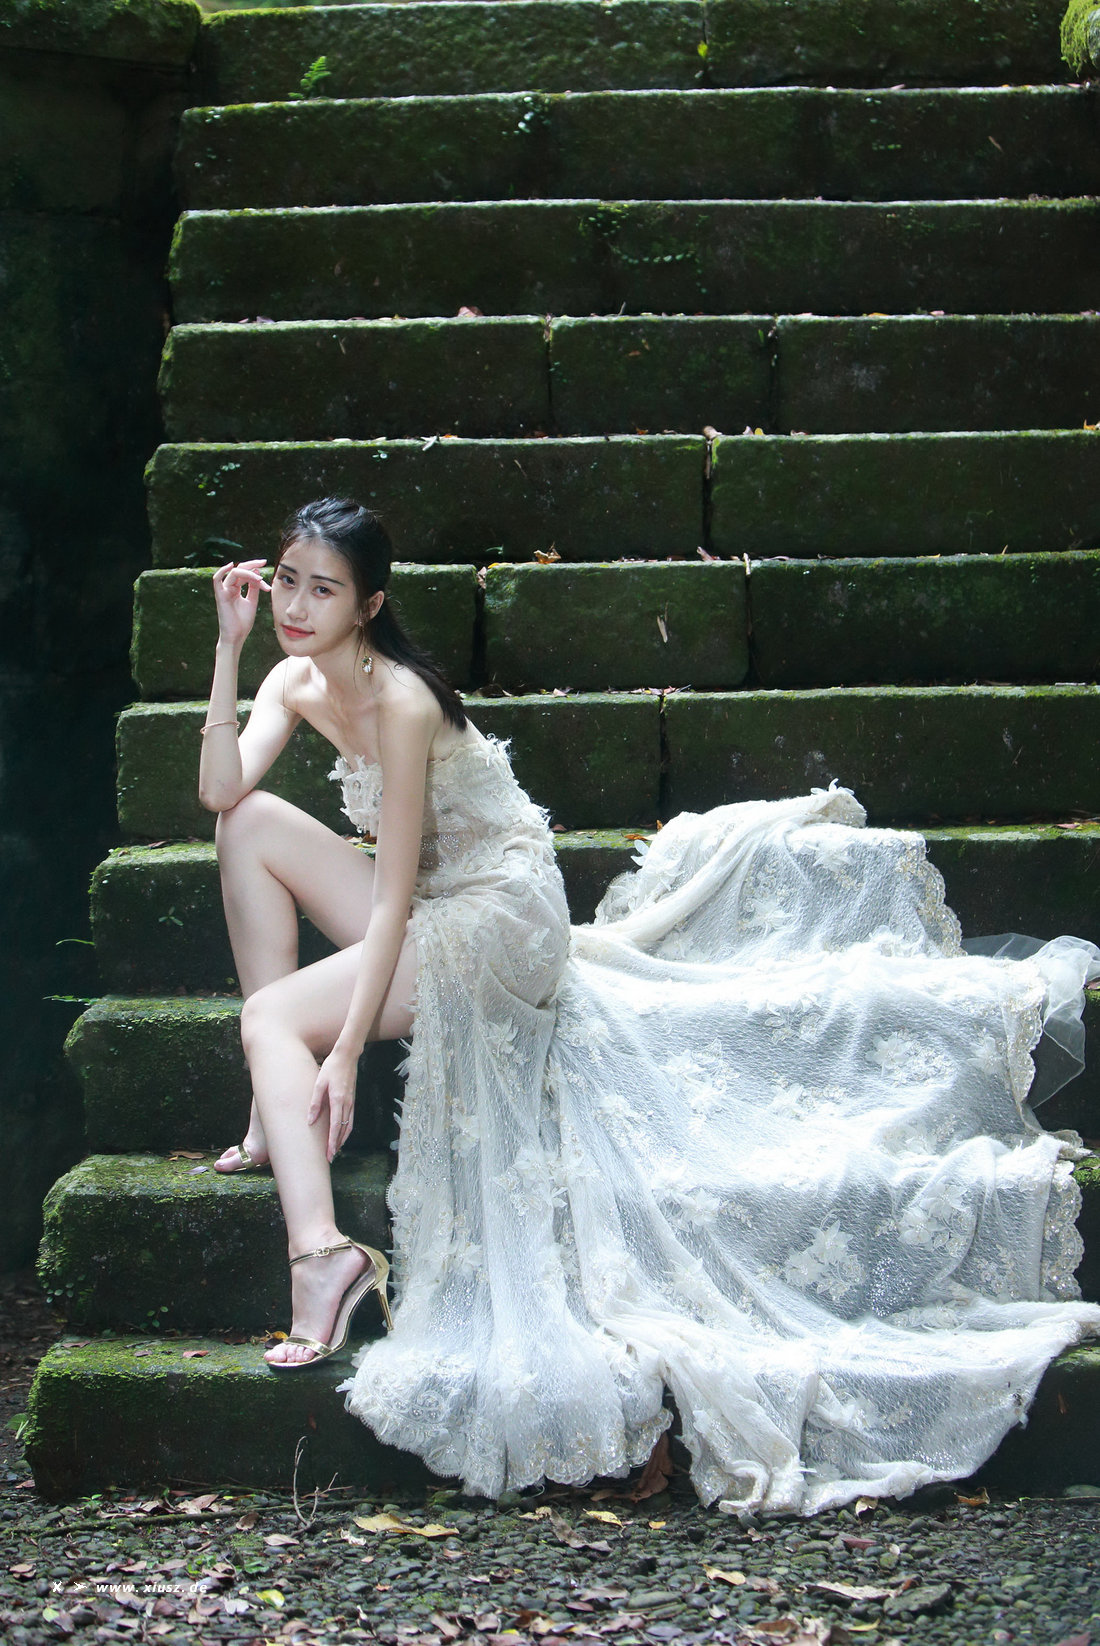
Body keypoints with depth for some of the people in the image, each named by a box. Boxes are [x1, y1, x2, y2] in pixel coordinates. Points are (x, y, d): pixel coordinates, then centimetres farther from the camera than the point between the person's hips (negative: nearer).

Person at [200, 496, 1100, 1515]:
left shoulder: (397, 700, -22)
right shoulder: (296, 676, 4)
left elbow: (392, 902, -24)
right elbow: (220, 790, -9)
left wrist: (342, 1053, -27)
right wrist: (229, 644, -15)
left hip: (496, 917, -9)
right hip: (432, 915, 9)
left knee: (270, 1017, -19)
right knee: (255, 822, 2)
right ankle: (280, 1115, 3)